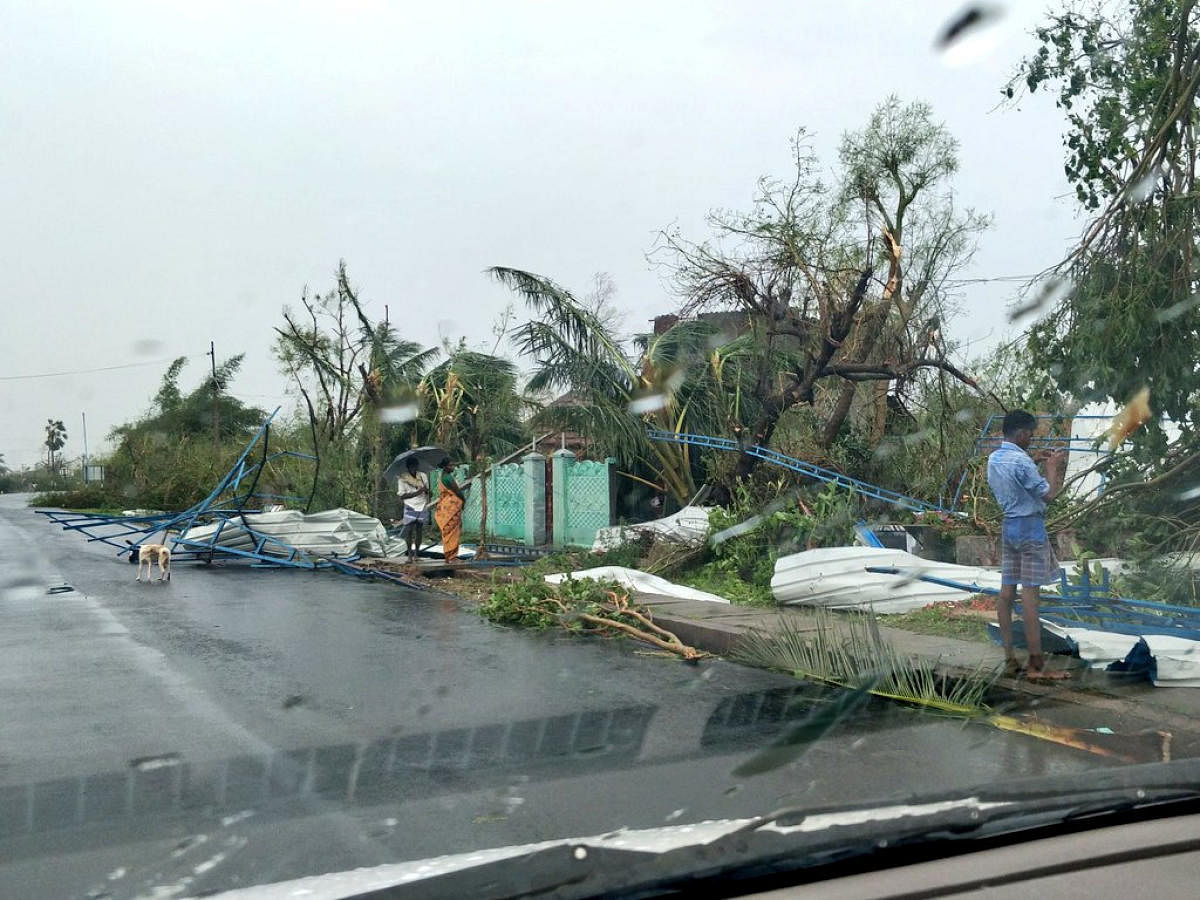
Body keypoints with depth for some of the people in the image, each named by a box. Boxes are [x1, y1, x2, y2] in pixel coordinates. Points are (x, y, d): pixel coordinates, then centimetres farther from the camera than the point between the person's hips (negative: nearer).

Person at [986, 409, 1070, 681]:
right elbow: (1047, 494, -13)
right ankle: (1036, 665, -6)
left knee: (1007, 591, 6)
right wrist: (1052, 468, 2)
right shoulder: (1021, 461, -18)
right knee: (1030, 594, -8)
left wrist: (1046, 465, 17)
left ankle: (1010, 659, 10)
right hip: (1030, 527, -8)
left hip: (1008, 525, 8)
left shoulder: (993, 459, 9)